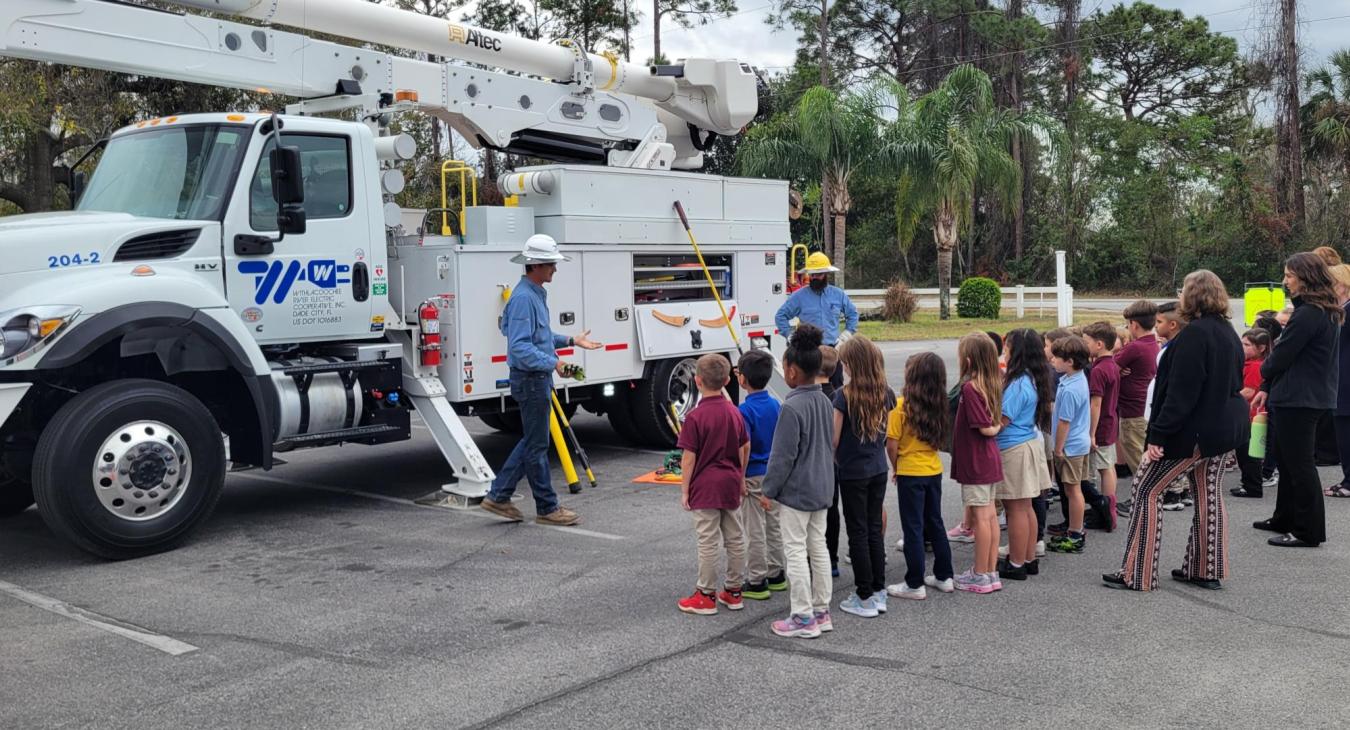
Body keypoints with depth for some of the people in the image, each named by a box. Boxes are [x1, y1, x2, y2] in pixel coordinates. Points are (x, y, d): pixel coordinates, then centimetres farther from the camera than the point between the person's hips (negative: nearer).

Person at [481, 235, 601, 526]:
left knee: (532, 441, 16)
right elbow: (520, 347, -27)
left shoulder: (537, 294, 13)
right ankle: (547, 508, 11)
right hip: (530, 379, -10)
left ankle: (498, 496, 22)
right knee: (537, 445, 1)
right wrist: (552, 362, -31)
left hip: (539, 379, 10)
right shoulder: (523, 298, -20)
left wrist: (570, 341, 19)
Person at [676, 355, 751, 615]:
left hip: (705, 486, -6)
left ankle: (706, 595, 9)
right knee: (735, 538, 12)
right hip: (730, 485, 6)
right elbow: (745, 448, 10)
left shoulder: (695, 417, -15)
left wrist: (684, 490, -5)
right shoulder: (734, 412, 3)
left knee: (708, 542, 1)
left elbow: (689, 458, -14)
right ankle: (733, 591, 22)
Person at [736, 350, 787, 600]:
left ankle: (757, 582, 7)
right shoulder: (775, 404, 3)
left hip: (753, 476, -7)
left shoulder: (745, 410, -18)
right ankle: (776, 574, 26)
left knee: (755, 531, 1)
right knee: (773, 526, 17)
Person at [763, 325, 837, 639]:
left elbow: (782, 457, -19)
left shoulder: (792, 407, -22)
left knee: (795, 551, 0)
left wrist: (769, 490, -9)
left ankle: (803, 618, 5)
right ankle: (822, 611, 23)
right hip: (821, 489, 9)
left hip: (795, 492, -8)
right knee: (818, 547, 15)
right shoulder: (825, 401, 5)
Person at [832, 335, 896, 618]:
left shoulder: (844, 396, -18)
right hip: (879, 470, 5)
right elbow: (888, 433, 10)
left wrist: (834, 460, 6)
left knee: (858, 533, 3)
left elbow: (834, 439, -12)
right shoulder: (886, 394, -1)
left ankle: (865, 597, 9)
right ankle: (879, 591, 20)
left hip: (853, 472, -5)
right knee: (875, 529, 14)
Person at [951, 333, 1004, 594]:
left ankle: (981, 575, 6)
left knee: (981, 517, -2)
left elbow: (985, 428, -20)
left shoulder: (970, 388, -19)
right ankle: (991, 571, 20)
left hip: (975, 461, -8)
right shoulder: (992, 385, 6)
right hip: (990, 458, 8)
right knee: (990, 515, 13)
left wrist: (994, 428, -4)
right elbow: (997, 423, 11)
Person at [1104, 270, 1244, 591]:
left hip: (1194, 431, -9)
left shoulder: (1194, 333, -19)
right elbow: (1233, 382, 19)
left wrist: (1159, 433, -22)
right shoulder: (1229, 333, 10)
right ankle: (1208, 570, 19)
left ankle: (1137, 574, -2)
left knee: (1146, 490, -2)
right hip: (1226, 428, 9)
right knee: (1209, 494, 14)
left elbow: (1180, 392, -23)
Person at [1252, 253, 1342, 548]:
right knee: (1288, 458, 19)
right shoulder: (1326, 312, 13)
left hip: (1298, 399, -10)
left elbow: (1281, 357, -18)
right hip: (1314, 395, 10)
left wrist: (1265, 371, 4)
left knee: (1298, 463, -2)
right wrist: (1267, 388, 14)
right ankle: (1285, 519, 30)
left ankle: (1309, 532, 5)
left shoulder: (1307, 314, -20)